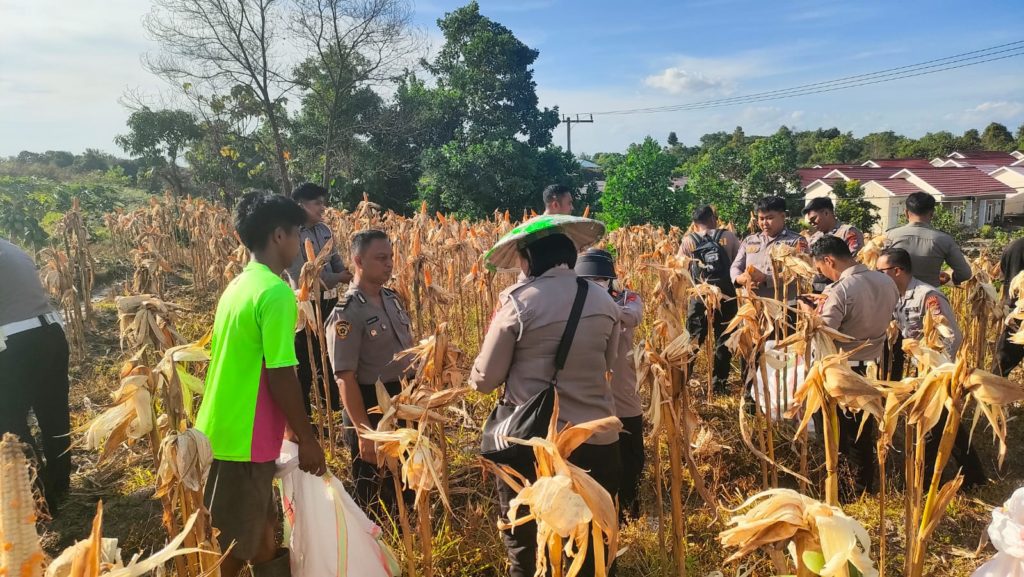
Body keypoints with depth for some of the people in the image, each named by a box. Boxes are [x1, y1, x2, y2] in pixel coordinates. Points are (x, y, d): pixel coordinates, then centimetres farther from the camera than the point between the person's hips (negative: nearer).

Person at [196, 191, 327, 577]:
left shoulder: (240, 285, 9)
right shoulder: (276, 291, -20)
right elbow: (280, 376, -21)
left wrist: (292, 426, 21)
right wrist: (307, 439, -11)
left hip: (222, 431, 9)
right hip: (243, 440, -9)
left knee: (261, 526, 22)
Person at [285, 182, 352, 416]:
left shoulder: (324, 230, 7)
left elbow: (336, 260, 12)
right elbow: (300, 274, -20)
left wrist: (348, 274, -11)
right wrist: (338, 278, -19)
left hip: (330, 300, 7)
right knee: (306, 358, 4)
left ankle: (333, 402, 32)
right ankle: (302, 410, 19)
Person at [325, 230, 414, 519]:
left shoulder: (392, 299, 6)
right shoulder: (347, 314, -19)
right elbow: (345, 378, -22)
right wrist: (364, 432, -23)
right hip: (371, 411, -8)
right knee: (373, 499, 8)